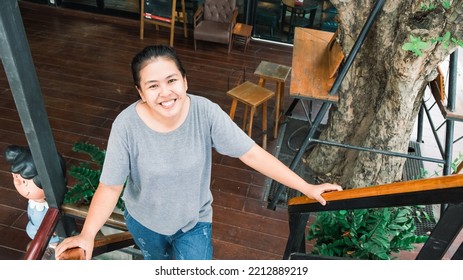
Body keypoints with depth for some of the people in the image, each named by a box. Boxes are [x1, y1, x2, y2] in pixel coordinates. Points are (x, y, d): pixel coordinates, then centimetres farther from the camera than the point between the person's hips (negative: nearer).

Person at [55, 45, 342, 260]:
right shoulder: (127, 125, -29)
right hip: (144, 221, 1)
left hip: (194, 220, -1)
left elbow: (252, 153, -23)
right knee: (158, 263, 30)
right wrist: (87, 234, -35)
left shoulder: (206, 113, -28)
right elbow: (110, 186, -21)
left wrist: (306, 187, -21)